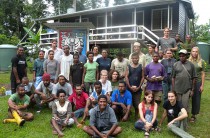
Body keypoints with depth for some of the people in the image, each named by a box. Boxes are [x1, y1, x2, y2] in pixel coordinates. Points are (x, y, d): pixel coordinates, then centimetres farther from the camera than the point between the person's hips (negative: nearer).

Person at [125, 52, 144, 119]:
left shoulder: (141, 67, 4)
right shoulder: (129, 67, 3)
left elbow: (142, 77, 2)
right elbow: (126, 77, -1)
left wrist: (139, 87, -6)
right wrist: (130, 87, -9)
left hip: (138, 89, 0)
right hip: (129, 88, 0)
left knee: (137, 104, 1)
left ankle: (136, 117, 17)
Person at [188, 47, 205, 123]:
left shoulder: (201, 61, 1)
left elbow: (203, 74, 2)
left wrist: (202, 85, -2)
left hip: (197, 82, 0)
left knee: (196, 99, 7)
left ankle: (193, 115, 21)